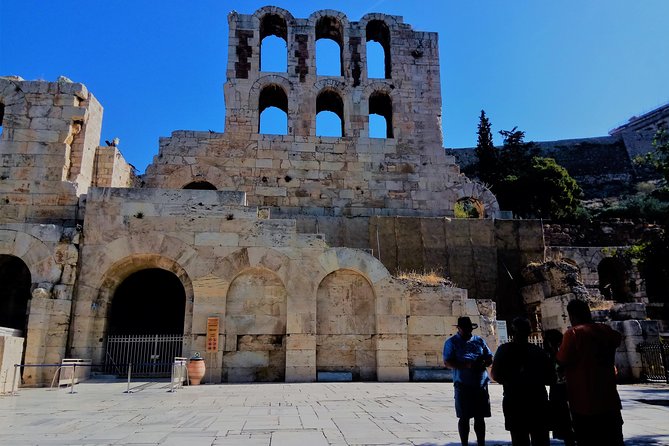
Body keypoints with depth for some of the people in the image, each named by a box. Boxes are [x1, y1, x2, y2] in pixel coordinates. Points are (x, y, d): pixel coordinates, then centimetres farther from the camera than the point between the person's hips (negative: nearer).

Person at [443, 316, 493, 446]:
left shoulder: (479, 340, 12)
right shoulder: (451, 342, -1)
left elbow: (490, 358, 15)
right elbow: (447, 363, -11)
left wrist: (483, 364, -9)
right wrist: (467, 365, -23)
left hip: (481, 384, 4)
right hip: (463, 385, -4)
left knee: (480, 417, 11)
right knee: (464, 418, 3)